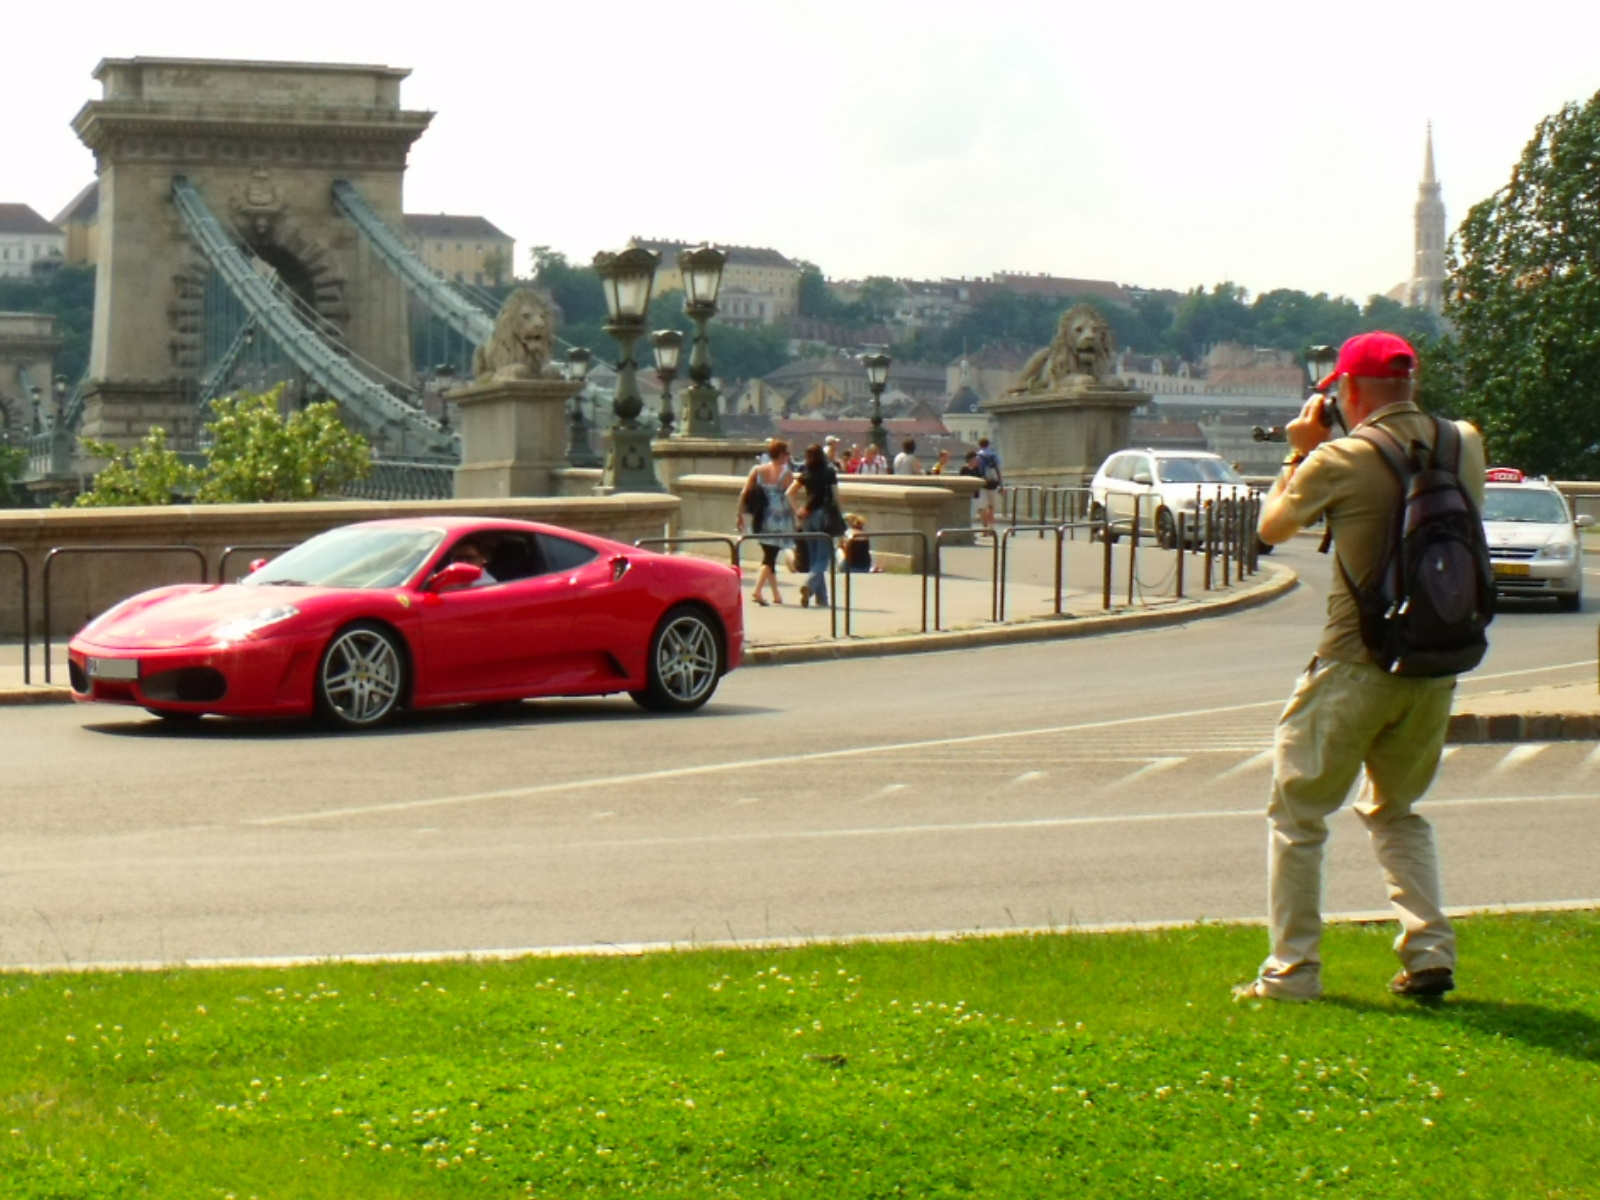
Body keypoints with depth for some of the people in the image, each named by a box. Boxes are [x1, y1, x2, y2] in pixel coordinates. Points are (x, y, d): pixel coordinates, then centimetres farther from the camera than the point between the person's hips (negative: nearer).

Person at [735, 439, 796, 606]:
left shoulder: (757, 470, 3)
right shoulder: (786, 474, -8)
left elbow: (744, 494, -1)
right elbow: (790, 498, -10)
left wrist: (740, 514, 5)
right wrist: (795, 521, -1)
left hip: (763, 520, 5)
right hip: (780, 520, -5)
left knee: (768, 555, 17)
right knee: (771, 556, -4)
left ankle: (776, 594, 23)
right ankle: (758, 589, -21)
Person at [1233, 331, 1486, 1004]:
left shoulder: (1339, 461, -13)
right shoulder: (1465, 444, 1)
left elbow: (1272, 527, 2)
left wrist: (1301, 450, 14)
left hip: (1356, 664, -5)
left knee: (1297, 815, 8)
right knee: (1395, 810, 23)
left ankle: (1292, 971, 7)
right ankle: (1430, 953, 10)